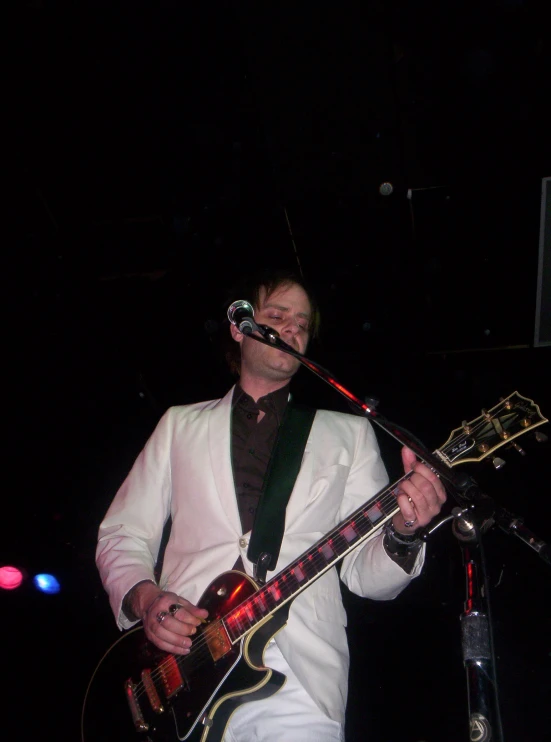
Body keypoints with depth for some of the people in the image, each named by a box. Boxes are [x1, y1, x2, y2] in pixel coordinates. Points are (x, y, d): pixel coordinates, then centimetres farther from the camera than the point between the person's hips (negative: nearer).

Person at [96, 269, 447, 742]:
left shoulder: (348, 433, 11)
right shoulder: (181, 424, 13)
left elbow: (365, 572, 6)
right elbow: (121, 536, 12)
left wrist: (402, 534, -15)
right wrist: (144, 599, -8)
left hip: (299, 684, 0)